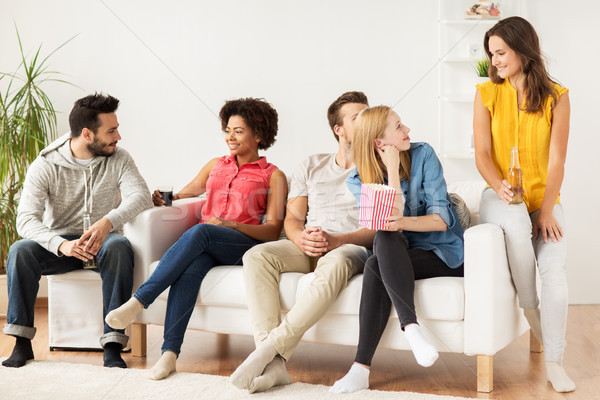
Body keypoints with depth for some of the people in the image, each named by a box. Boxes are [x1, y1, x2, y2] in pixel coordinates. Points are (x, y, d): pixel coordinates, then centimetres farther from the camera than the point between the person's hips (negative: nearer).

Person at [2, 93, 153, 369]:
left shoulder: (118, 159, -4)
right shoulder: (45, 165, -9)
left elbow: (141, 195, -22)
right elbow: (26, 219, -21)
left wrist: (108, 222, -43)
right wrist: (62, 245, -41)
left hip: (102, 241, 0)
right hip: (59, 244, 0)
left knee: (119, 247, -35)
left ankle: (113, 345, -36)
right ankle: (22, 343, -21)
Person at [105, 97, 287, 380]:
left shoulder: (273, 176, 12)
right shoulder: (216, 165, 27)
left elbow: (273, 230, 3)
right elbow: (187, 192, 35)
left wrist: (229, 224, -12)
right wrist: (163, 200, 10)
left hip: (245, 244, -3)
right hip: (204, 246, 3)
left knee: (199, 232, -37)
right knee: (190, 267, -36)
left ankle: (138, 300, -39)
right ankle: (169, 352, -45)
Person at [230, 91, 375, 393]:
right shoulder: (312, 167, 20)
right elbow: (292, 218, 14)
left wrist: (335, 241, -19)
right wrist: (301, 238, -12)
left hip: (352, 247, -3)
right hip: (308, 248, 3)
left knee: (335, 264, -41)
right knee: (257, 256, -28)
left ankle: (269, 348, -41)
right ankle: (274, 364, -39)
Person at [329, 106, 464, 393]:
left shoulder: (423, 155, -5)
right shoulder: (358, 180, 0)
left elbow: (442, 219, -12)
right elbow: (391, 217, -15)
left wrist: (403, 222, -31)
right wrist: (392, 169, -17)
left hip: (444, 252, -2)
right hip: (398, 255, 3)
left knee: (375, 267, -30)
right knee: (386, 238, -33)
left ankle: (362, 368, -36)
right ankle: (411, 327, -41)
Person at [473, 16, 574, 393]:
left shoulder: (556, 96, 0)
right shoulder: (487, 94, 3)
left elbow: (556, 160, -4)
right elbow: (482, 153, -2)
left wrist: (547, 212, -12)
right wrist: (499, 187, -22)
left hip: (543, 200, 0)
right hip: (502, 198, 0)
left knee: (555, 270, -24)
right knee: (517, 223, -37)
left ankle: (554, 363, -13)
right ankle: (529, 307, -14)